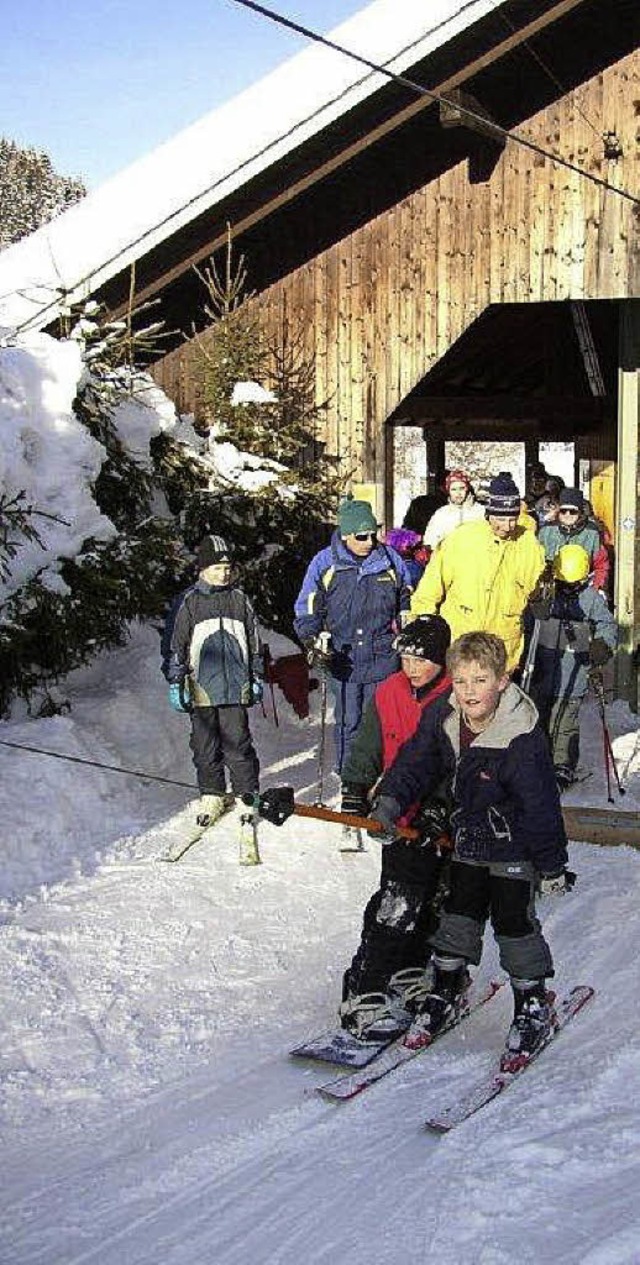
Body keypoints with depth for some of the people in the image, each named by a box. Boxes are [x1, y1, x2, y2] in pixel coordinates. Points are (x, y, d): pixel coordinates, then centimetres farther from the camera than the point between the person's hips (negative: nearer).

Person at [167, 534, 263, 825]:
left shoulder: (239, 599, 7)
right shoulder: (190, 602, 2)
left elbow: (254, 642, 14)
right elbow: (178, 646, 4)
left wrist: (257, 678, 14)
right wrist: (176, 683, 1)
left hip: (235, 687, 0)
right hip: (201, 688, 0)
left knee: (238, 743, -1)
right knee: (205, 745, 6)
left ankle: (247, 795, 9)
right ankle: (212, 795, 19)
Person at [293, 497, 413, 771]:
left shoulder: (391, 560, 3)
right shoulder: (324, 563, -3)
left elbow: (406, 604, 16)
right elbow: (306, 612, 2)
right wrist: (313, 643, -12)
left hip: (383, 658, 1)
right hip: (343, 659, -1)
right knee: (348, 723, 6)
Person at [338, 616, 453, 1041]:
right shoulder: (389, 694, 0)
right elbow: (367, 750, 11)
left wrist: (439, 807, -22)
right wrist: (355, 791, 2)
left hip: (444, 822, 0)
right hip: (404, 819, 0)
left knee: (433, 903, 13)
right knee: (398, 906, -6)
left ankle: (408, 975, 32)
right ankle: (364, 994, -4)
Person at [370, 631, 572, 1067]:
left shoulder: (523, 740, -30)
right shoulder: (443, 719, -13)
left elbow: (541, 806, -22)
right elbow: (417, 762, 0)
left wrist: (552, 865, -15)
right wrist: (391, 800, -17)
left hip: (514, 847, -5)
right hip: (468, 840, 6)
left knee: (514, 921, -1)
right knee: (458, 912, 14)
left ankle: (534, 1005, 16)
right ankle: (448, 987, 32)